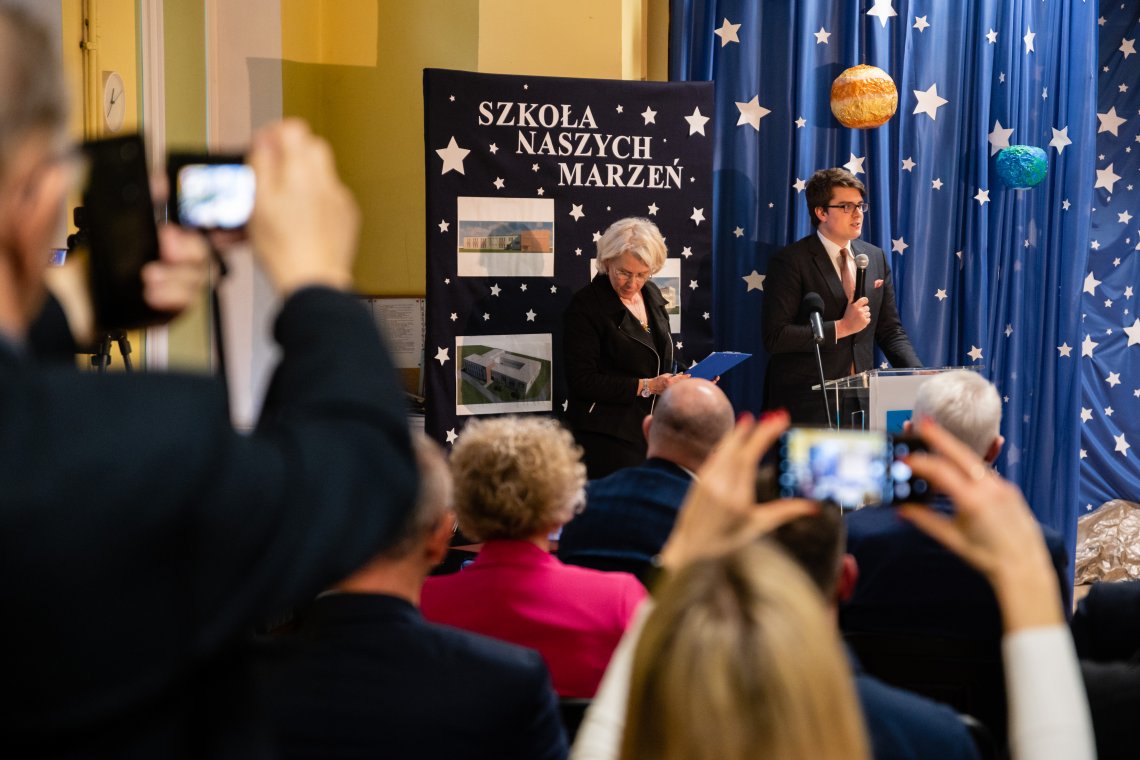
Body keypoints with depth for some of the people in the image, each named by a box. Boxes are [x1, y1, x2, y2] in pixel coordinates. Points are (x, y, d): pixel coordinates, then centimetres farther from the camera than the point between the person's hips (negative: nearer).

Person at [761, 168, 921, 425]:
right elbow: (774, 336, -15)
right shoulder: (790, 262, -8)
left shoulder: (876, 258, 10)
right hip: (806, 403, -5)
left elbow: (890, 331, 13)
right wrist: (841, 327, -17)